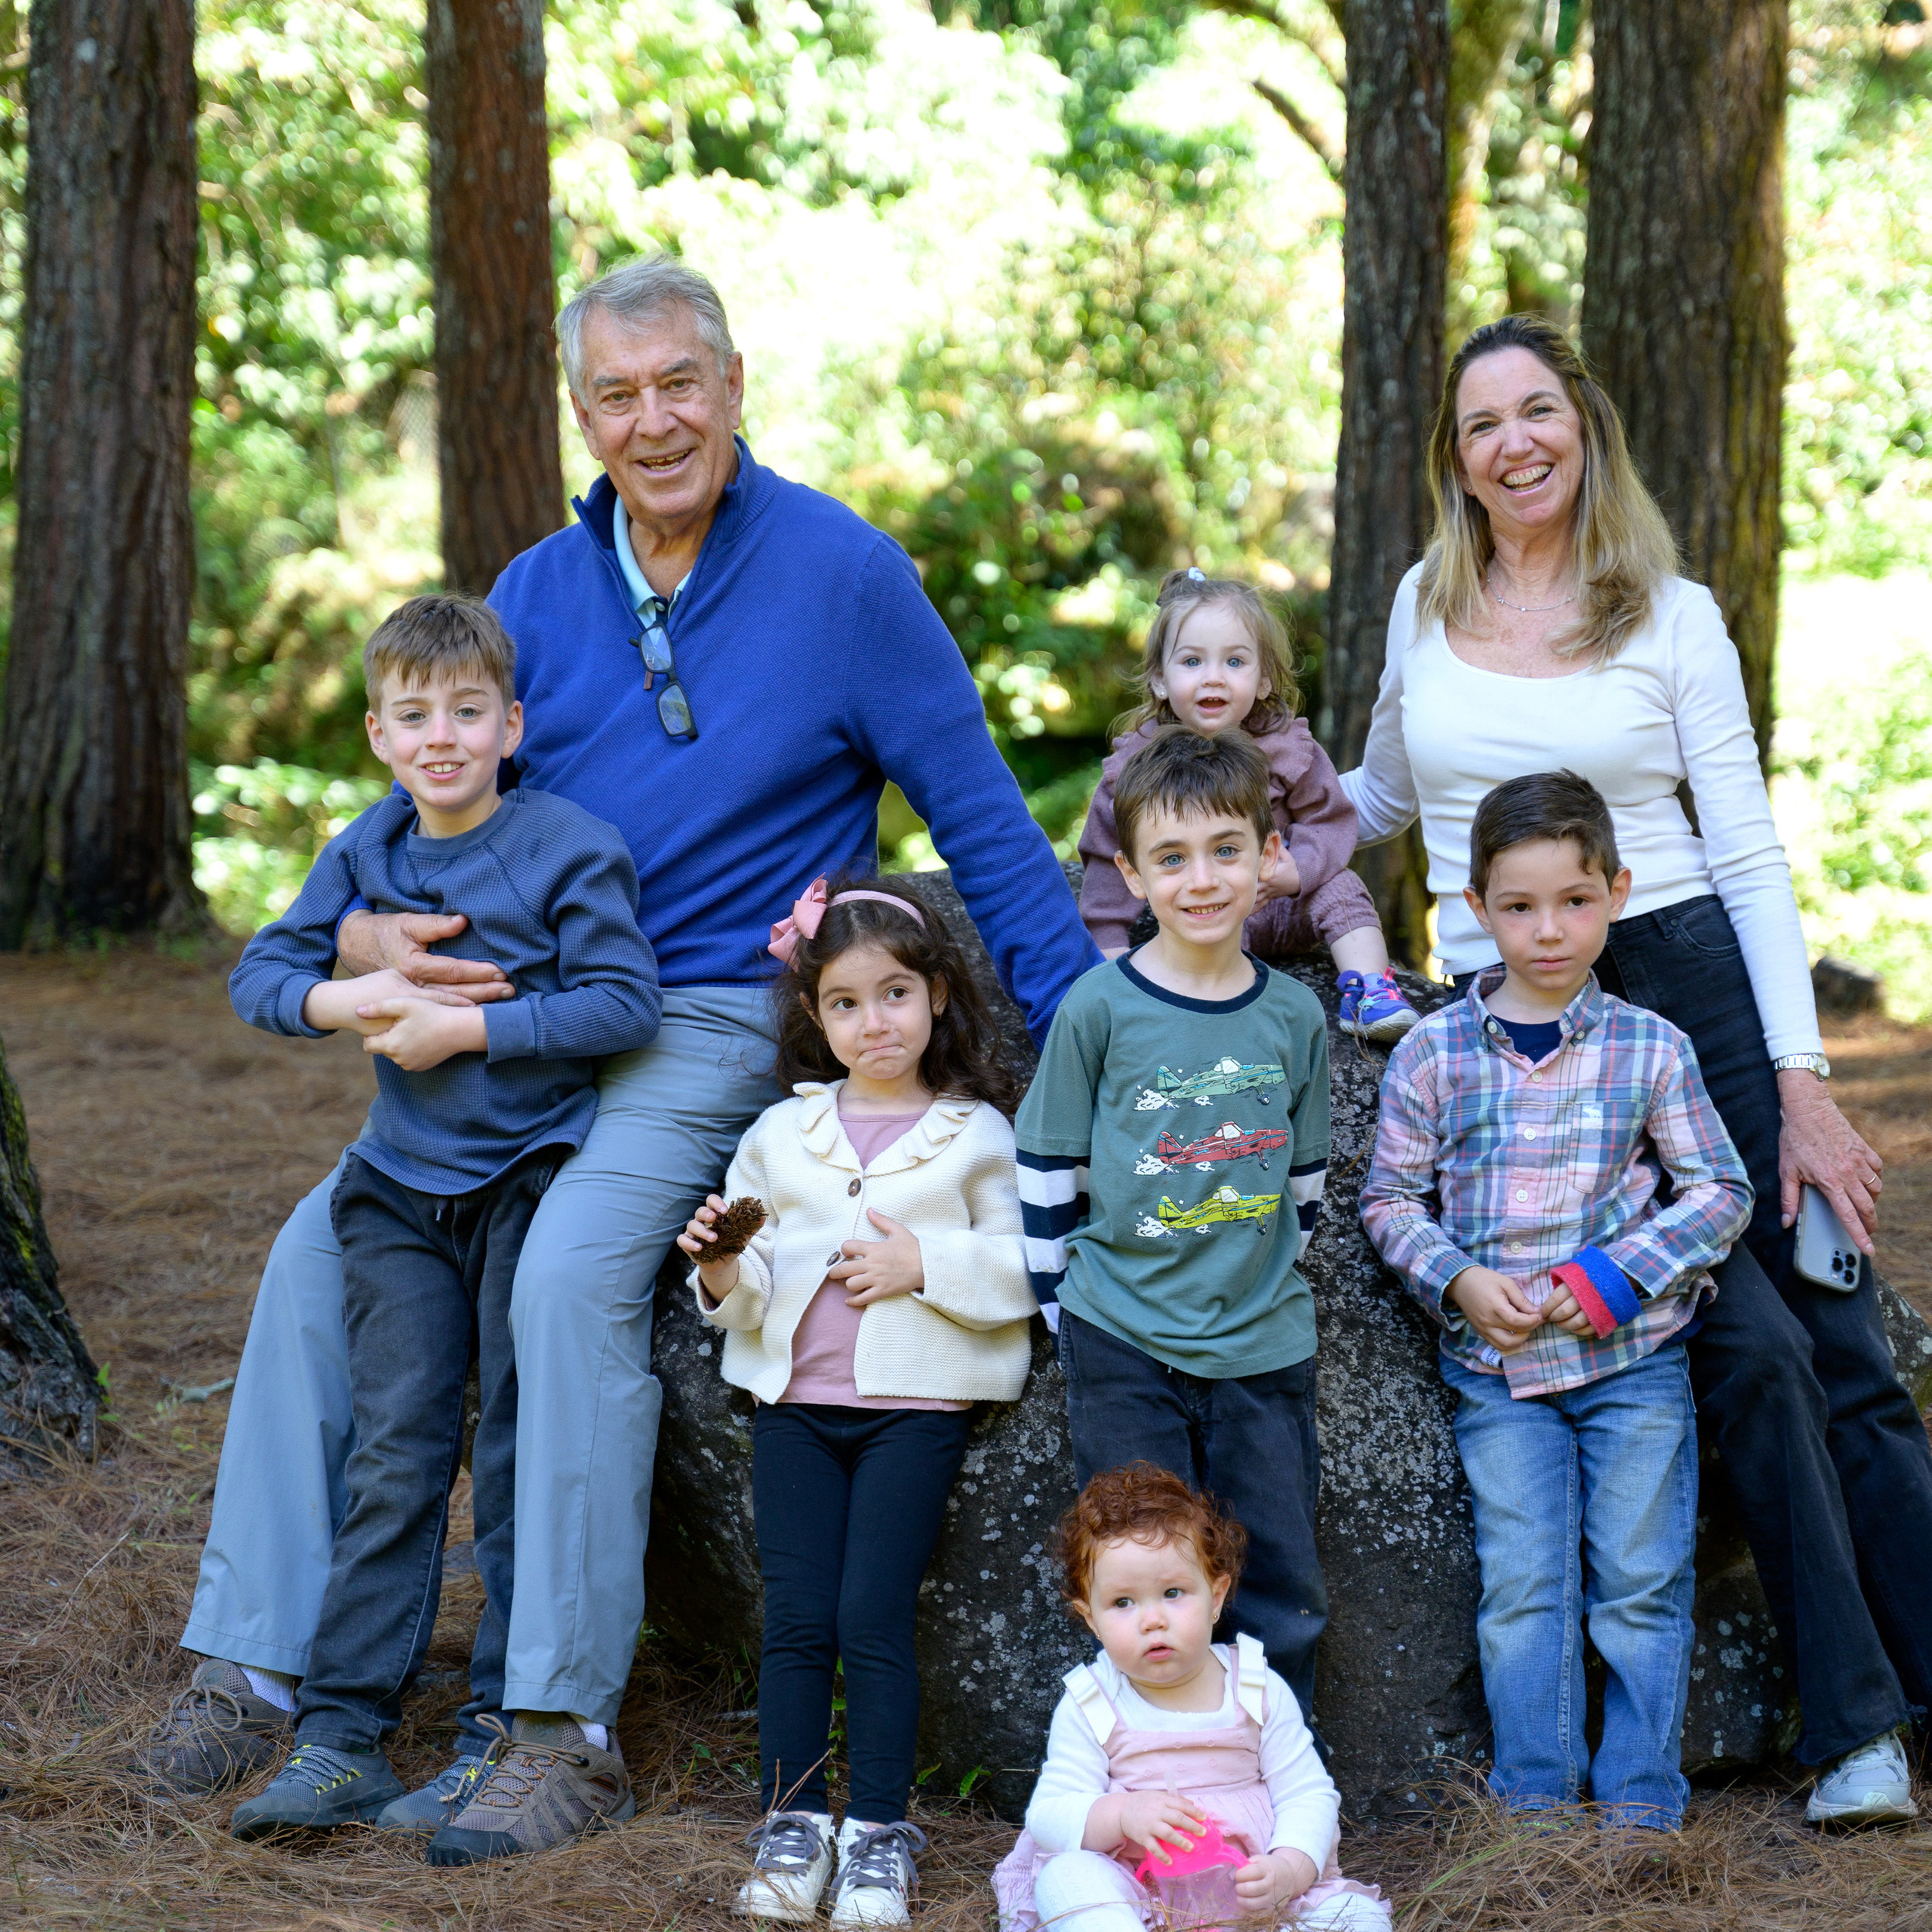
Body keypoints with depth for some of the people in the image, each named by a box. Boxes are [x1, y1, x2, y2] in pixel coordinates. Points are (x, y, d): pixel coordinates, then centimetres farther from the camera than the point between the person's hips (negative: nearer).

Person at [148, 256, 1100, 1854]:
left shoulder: (842, 572, -7)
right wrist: (365, 935, -10)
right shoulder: (539, 594, 8)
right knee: (319, 1252, -7)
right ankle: (258, 1660, 4)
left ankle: (563, 1732, -21)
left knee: (572, 1270, -29)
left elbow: (981, 820, -4)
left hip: (720, 1021, -6)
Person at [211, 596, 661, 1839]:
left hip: (536, 1171, -4)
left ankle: (505, 1730, 9)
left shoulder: (572, 848, -9)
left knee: (524, 1456, 0)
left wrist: (465, 1028, -18)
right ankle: (342, 1743, -1)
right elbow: (261, 975, 10)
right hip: (405, 1189, 4)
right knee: (396, 1453, 0)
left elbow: (624, 1004, -16)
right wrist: (344, 1000, -11)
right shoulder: (366, 852, 8)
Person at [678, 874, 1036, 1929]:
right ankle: (791, 1825, 8)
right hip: (796, 1399, 3)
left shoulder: (978, 1135, 4)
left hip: (916, 1404, -3)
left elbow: (1026, 1269, -2)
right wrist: (723, 1269, -10)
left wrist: (927, 1264, -13)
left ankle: (878, 1837, 2)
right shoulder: (780, 1133, 13)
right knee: (796, 1617, -1)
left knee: (874, 1616, -7)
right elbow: (749, 1293, 12)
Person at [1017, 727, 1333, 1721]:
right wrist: (1068, 1302, 1)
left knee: (1280, 1592, 8)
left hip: (1263, 1345, 3)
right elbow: (1046, 1168, 2)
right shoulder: (1099, 1007, -5)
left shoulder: (1294, 1015, 4)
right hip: (1124, 1348, -3)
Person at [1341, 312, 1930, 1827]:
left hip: (1693, 983, 0)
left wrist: (1804, 1082, -6)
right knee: (1748, 1347, -13)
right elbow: (1382, 800, 29)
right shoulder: (1427, 608, 12)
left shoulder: (1674, 616, 5)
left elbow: (1750, 853, 2)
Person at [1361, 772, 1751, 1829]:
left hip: (1633, 1356, 0)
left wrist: (1613, 1279, -12)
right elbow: (1391, 1197, 4)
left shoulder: (1651, 1048, -3)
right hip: (1495, 1363, 0)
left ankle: (1640, 1796, 13)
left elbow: (1719, 1190, 0)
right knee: (1523, 1584, 2)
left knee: (1641, 1579, 4)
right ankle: (1534, 1795, 11)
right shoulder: (1433, 1052, -2)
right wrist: (1458, 1281, -13)